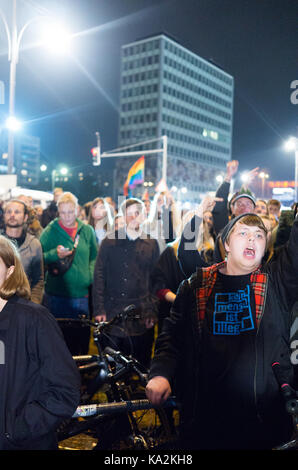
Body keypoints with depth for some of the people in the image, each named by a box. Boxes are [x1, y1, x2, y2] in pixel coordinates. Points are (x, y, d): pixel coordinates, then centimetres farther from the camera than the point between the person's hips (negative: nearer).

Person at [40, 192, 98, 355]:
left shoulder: (87, 231, 7)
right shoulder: (50, 231, -1)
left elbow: (95, 257, 12)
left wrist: (91, 276, -3)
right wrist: (55, 255, -19)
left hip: (83, 295, 3)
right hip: (57, 297, -2)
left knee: (82, 339, 11)